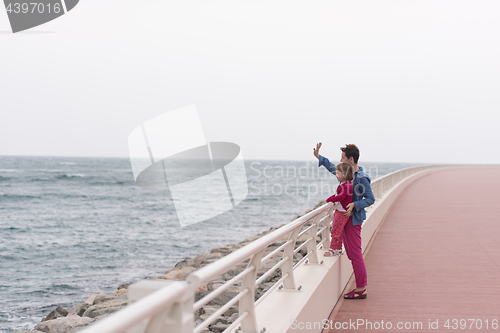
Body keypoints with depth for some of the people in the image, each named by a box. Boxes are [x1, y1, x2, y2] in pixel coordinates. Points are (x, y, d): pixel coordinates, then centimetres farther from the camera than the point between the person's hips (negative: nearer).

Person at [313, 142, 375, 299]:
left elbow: (370, 199, -15)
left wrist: (354, 205, -26)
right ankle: (361, 286, 18)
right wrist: (319, 157, 29)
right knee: (351, 254, 12)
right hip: (345, 218, 9)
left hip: (353, 219, -9)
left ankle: (361, 289, 1)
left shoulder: (361, 178, -16)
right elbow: (333, 168, 28)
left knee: (355, 254, -5)